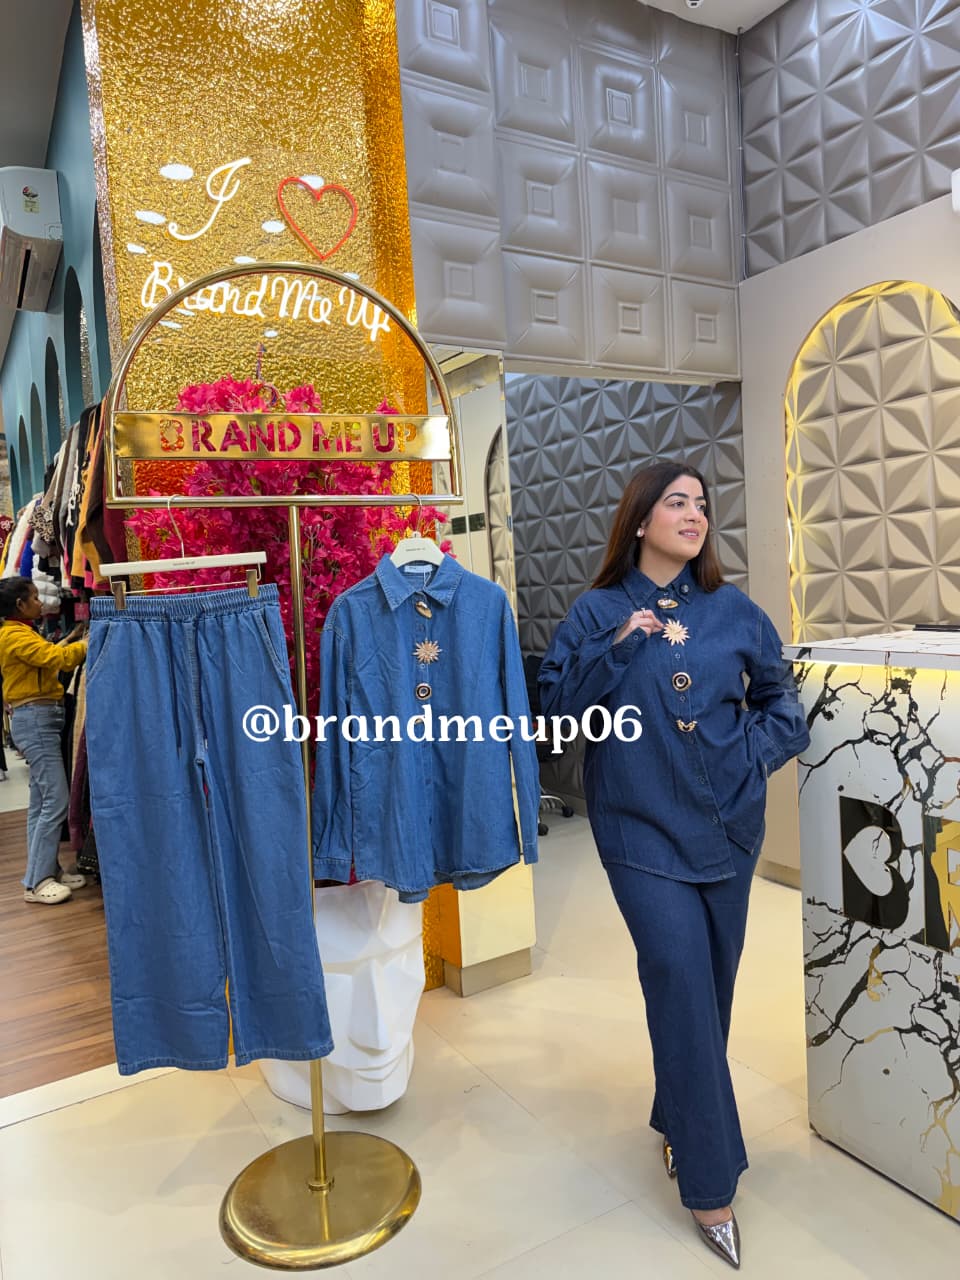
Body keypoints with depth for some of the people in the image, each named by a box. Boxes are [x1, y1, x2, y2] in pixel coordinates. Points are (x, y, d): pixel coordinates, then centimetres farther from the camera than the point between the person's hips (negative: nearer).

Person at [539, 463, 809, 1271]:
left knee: (710, 980, 13)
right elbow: (558, 703, -9)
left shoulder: (735, 612, 3)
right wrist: (617, 647, -19)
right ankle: (709, 1179, 10)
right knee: (680, 976, -7)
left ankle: (678, 1117, 39)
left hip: (724, 824, 3)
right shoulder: (599, 612, -3)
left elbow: (781, 698, 13)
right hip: (641, 824, -3)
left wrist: (753, 758, -2)